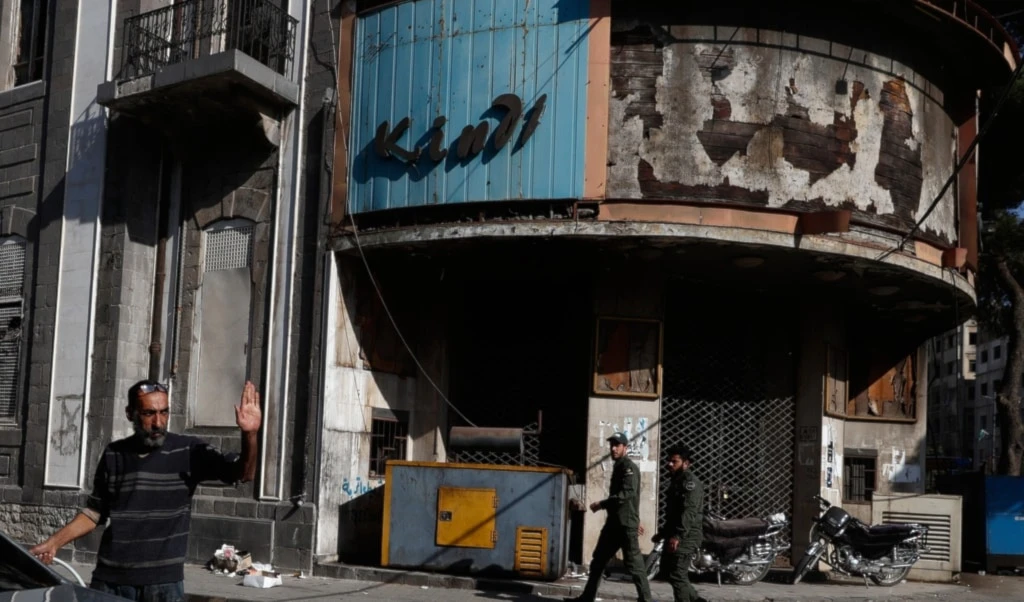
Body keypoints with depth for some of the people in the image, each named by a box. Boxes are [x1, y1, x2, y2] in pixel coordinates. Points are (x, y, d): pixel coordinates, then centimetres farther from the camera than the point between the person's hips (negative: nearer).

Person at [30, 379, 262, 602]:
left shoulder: (188, 451, -4)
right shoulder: (114, 454, 7)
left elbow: (242, 474, -13)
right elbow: (95, 512, 17)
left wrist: (249, 435, -30)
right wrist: (53, 542, 9)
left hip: (164, 583, -3)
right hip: (110, 579, 3)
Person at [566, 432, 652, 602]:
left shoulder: (629, 467, -11)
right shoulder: (618, 467, 18)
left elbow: (627, 494, -23)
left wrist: (601, 504, -20)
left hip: (626, 524, -10)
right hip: (614, 522, 10)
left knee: (634, 563, -8)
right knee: (598, 560, 12)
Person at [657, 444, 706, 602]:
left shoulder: (690, 482, -13)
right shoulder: (676, 481, 20)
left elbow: (689, 511, -24)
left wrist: (677, 536, -31)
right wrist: (663, 533, 27)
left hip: (686, 537, -11)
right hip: (675, 535, 11)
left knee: (677, 575, -11)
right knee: (668, 569, 15)